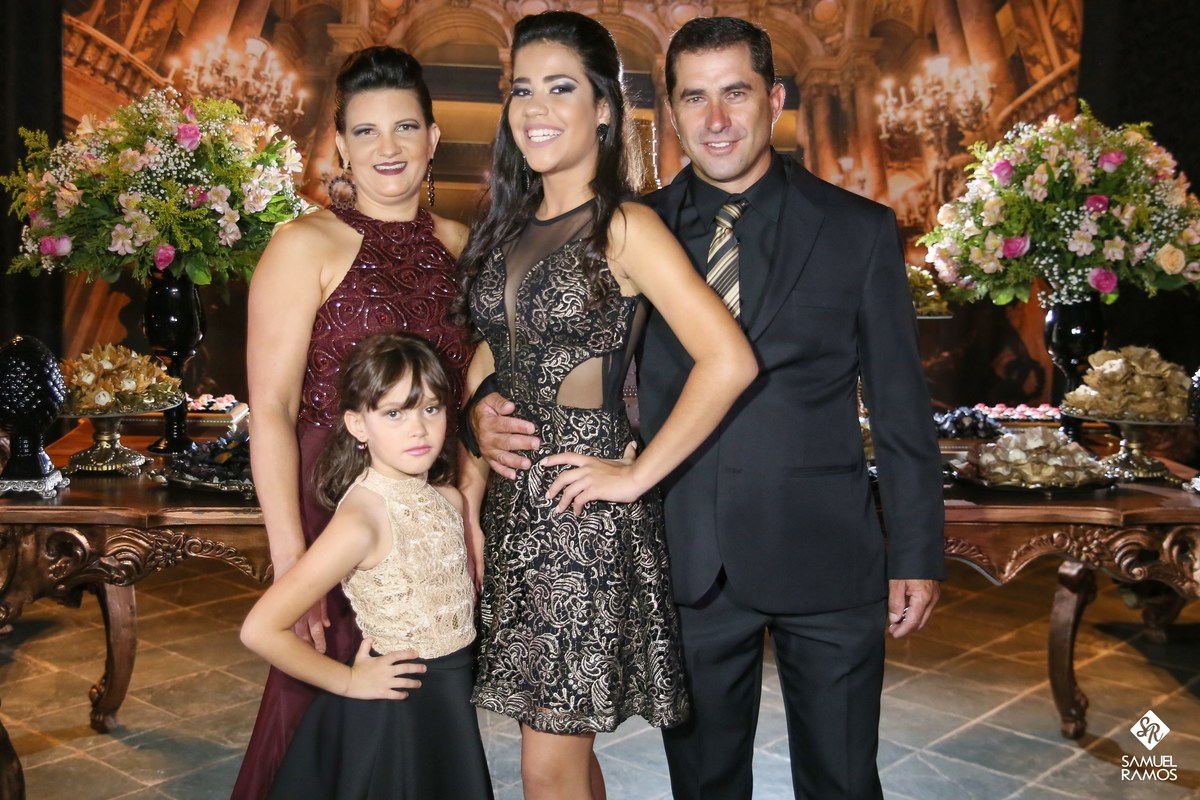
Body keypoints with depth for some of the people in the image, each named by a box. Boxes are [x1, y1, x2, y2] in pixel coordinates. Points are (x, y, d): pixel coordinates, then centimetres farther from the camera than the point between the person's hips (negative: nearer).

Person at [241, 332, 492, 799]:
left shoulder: (449, 500, -1)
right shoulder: (362, 518, -23)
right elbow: (261, 629, -24)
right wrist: (348, 680, -14)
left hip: (451, 707, 7)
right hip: (391, 713, -6)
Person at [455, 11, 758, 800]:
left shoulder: (626, 228, -11)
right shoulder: (507, 228, 10)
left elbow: (729, 363, -20)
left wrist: (637, 474, -15)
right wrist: (468, 505, 7)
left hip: (590, 515, -6)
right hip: (514, 504, 6)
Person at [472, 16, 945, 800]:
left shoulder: (860, 230, 0)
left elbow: (902, 407, 1)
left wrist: (917, 555, 0)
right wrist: (491, 407, -14)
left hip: (826, 561, -1)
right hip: (690, 564, 2)